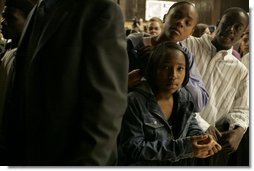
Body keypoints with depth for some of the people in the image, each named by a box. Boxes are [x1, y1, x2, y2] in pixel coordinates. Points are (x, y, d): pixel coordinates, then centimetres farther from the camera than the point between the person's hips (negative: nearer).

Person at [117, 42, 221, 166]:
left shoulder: (184, 96, 4)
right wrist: (182, 147, -24)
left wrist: (202, 140, -9)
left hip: (177, 165, 7)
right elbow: (134, 149, -18)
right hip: (143, 166, -7)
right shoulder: (134, 102, -16)